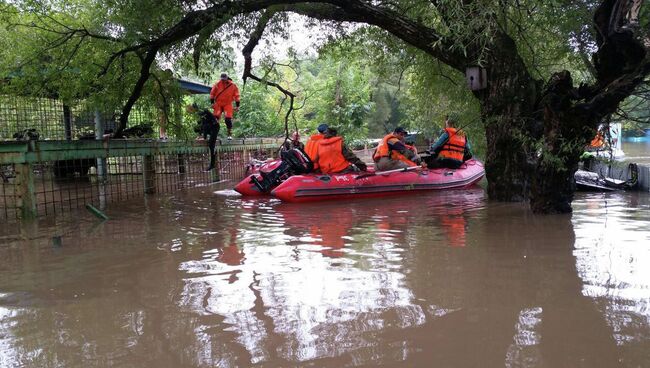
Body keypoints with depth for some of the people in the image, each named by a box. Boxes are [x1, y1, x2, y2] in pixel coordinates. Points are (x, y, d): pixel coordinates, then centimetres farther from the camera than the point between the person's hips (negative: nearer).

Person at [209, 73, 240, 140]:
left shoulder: (233, 86, -5)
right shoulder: (217, 84, -4)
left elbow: (236, 95, 2)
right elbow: (212, 93, 5)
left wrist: (237, 106, 0)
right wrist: (212, 102, 0)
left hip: (228, 104, -1)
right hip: (218, 104, 1)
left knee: (228, 119, -11)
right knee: (215, 118, -6)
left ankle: (230, 134, -1)